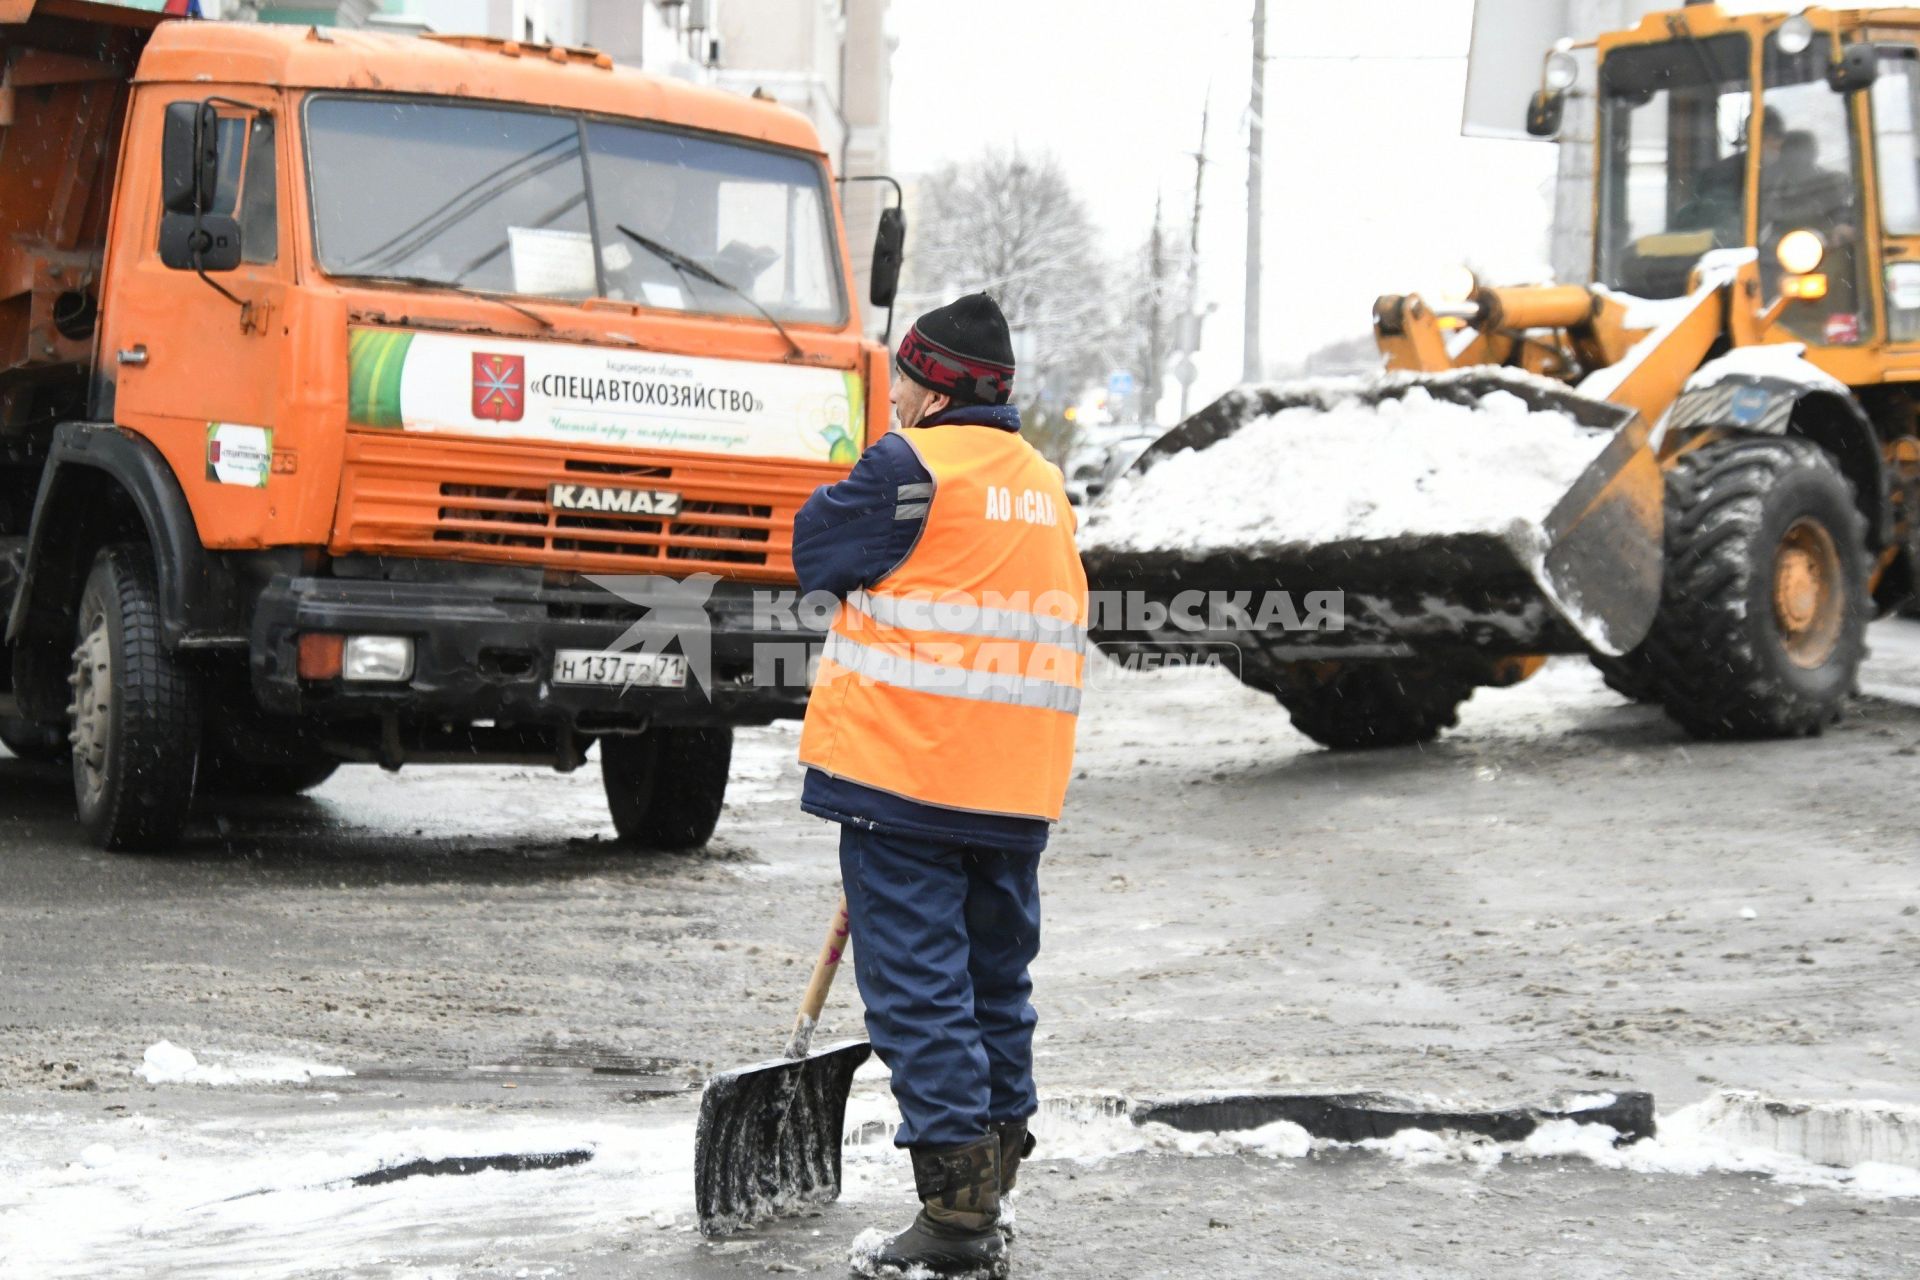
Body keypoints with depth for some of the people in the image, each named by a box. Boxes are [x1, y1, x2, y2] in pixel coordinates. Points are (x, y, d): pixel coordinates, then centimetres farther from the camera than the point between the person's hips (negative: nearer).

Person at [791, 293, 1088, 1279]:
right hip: (1016, 790, 8)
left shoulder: (911, 466, -10)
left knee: (919, 993, -3)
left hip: (906, 774, -7)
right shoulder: (1045, 485, 15)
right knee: (995, 988, 15)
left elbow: (817, 550, -1)